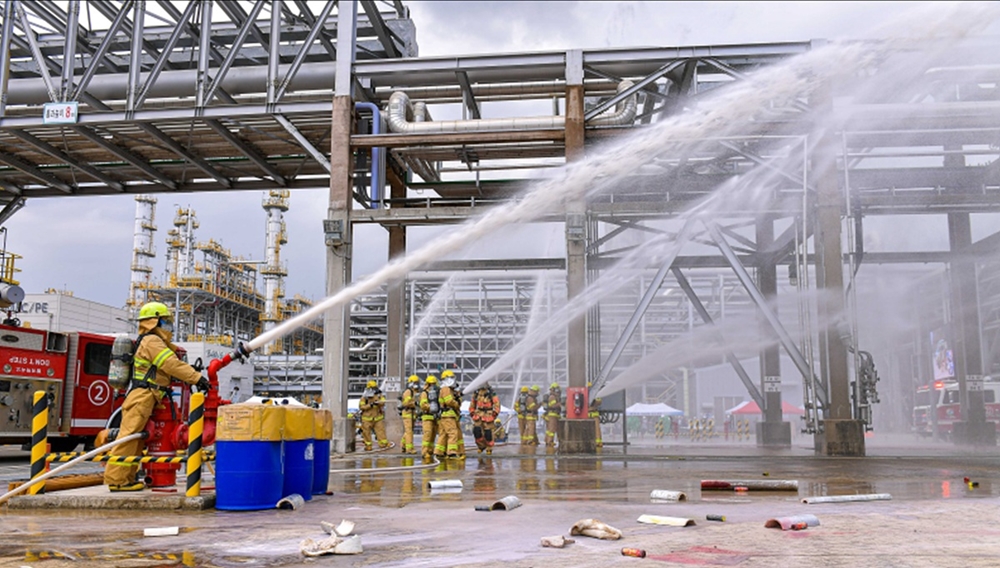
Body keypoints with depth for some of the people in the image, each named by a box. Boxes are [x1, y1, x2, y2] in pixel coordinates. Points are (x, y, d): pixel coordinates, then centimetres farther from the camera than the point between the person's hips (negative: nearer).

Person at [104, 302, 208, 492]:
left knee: (136, 440, 12)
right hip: (141, 397, -11)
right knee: (128, 437, -9)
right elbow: (172, 365, -18)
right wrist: (197, 378, -20)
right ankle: (116, 479, -9)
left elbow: (170, 366, 21)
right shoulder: (152, 341, -8)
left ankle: (127, 478, 16)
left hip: (143, 399, 11)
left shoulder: (155, 342, 25)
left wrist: (193, 375, 10)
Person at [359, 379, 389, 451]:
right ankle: (368, 447, 19)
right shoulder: (364, 397, 1)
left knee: (381, 431, -6)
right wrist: (370, 405, -21)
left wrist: (377, 402, -38)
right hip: (367, 419, 1)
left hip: (378, 419, -1)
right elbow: (361, 406, -9)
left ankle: (384, 444, 2)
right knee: (366, 433, 6)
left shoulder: (379, 395, 2)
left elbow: (383, 402, -16)